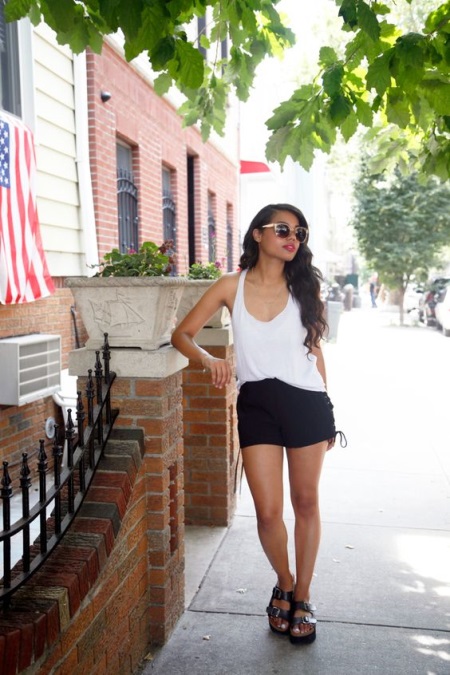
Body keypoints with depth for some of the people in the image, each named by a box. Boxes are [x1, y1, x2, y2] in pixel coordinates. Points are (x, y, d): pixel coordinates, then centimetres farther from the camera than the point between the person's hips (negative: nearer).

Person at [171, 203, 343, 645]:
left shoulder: (304, 287, 3)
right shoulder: (232, 286, -1)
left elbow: (315, 352, 9)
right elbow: (182, 334, 1)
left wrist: (326, 417, 11)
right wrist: (208, 359, -21)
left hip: (307, 402, 1)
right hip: (257, 404, -1)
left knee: (306, 503, 11)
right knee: (268, 511, 0)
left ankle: (302, 596, 31)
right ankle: (284, 583, 31)